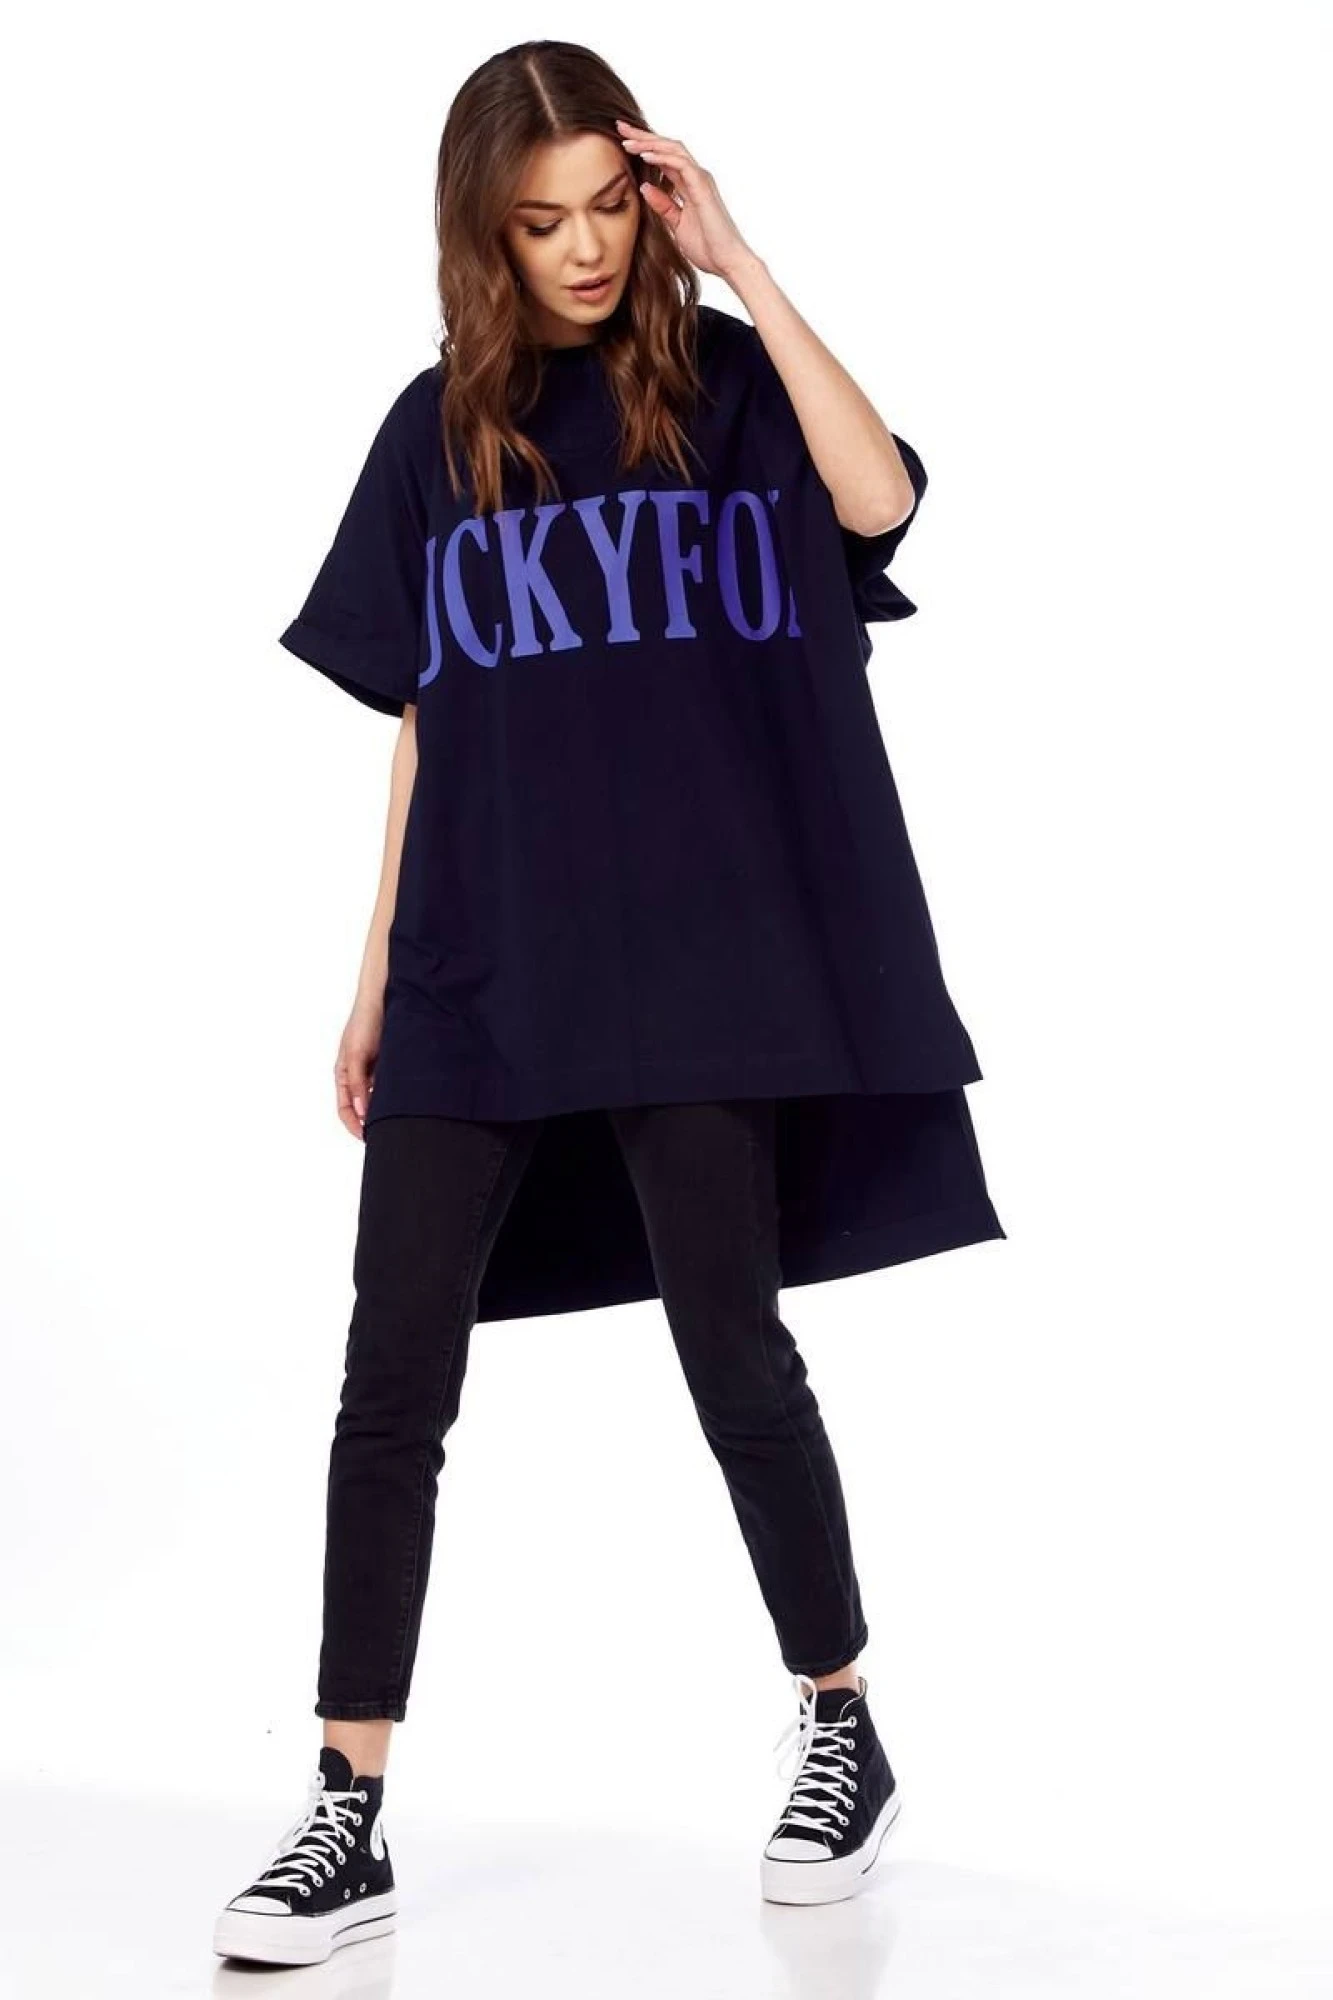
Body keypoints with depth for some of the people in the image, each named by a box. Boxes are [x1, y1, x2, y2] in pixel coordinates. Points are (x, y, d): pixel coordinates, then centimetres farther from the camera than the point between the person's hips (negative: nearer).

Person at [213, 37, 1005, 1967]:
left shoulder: (726, 382, 3)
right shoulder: (441, 430, 11)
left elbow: (876, 499, -18)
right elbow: (425, 720, 14)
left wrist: (744, 262, -14)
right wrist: (376, 975, 12)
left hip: (692, 967, -3)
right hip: (475, 976, 3)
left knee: (734, 1352, 3)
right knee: (393, 1381, -2)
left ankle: (843, 1727, 25)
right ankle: (349, 1820, 5)